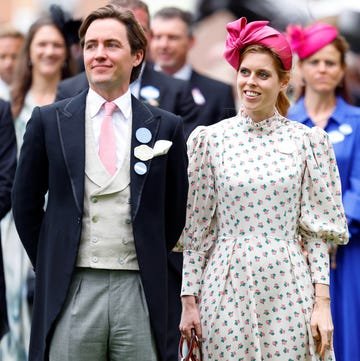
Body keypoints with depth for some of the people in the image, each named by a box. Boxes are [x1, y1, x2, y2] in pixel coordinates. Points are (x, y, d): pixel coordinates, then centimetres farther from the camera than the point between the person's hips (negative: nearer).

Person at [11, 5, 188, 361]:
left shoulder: (165, 127, 4)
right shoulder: (49, 121, 3)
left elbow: (174, 211, 12)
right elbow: (26, 203, 10)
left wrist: (150, 263, 12)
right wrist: (51, 266, 10)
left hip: (139, 292, 1)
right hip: (70, 291, 0)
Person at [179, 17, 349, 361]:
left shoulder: (309, 141, 2)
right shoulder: (210, 139, 2)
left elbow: (317, 230, 2)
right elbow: (195, 228, 4)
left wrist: (322, 301, -3)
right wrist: (189, 299, 1)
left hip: (288, 289, 0)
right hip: (226, 289, 0)